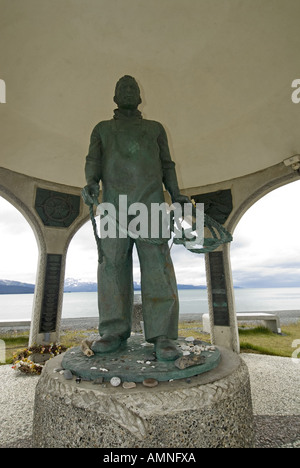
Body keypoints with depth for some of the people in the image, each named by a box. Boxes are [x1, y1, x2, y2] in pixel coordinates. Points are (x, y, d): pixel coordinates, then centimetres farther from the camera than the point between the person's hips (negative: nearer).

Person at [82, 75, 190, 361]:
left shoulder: (155, 128, 26)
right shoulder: (102, 129, 25)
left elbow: (166, 165, 20)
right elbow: (94, 163, 11)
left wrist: (176, 195, 2)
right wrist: (91, 183, -13)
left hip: (151, 203, 0)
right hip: (115, 205, 1)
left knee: (157, 265, -13)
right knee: (112, 265, -6)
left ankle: (162, 337, -10)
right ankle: (114, 333, 4)